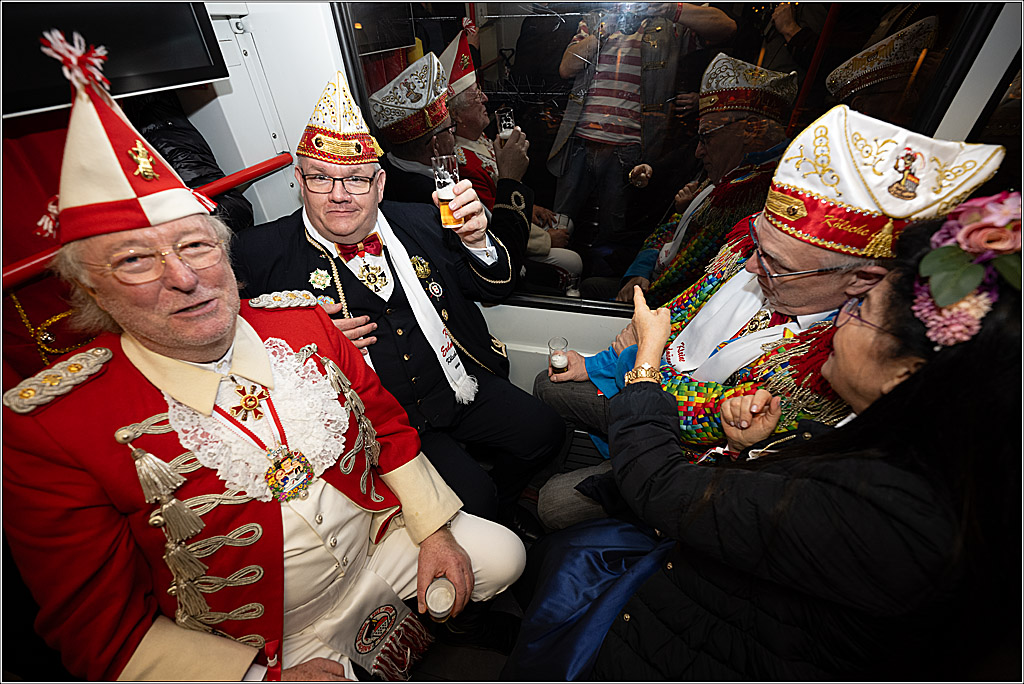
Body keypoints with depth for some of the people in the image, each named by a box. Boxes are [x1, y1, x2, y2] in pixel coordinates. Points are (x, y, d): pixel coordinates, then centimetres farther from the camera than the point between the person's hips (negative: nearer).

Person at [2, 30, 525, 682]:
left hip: (381, 544, 3)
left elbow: (387, 423, -3)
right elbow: (100, 626, -12)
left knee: (503, 554, 5)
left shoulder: (302, 319, -10)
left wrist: (434, 531, -6)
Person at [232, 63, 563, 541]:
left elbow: (494, 289, 6)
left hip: (467, 385, 5)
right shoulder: (262, 253, -7)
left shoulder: (418, 222, 2)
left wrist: (476, 240, -14)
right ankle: (489, 521, 24)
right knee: (471, 497, -15)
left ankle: (502, 498, 32)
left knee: (545, 431, 2)